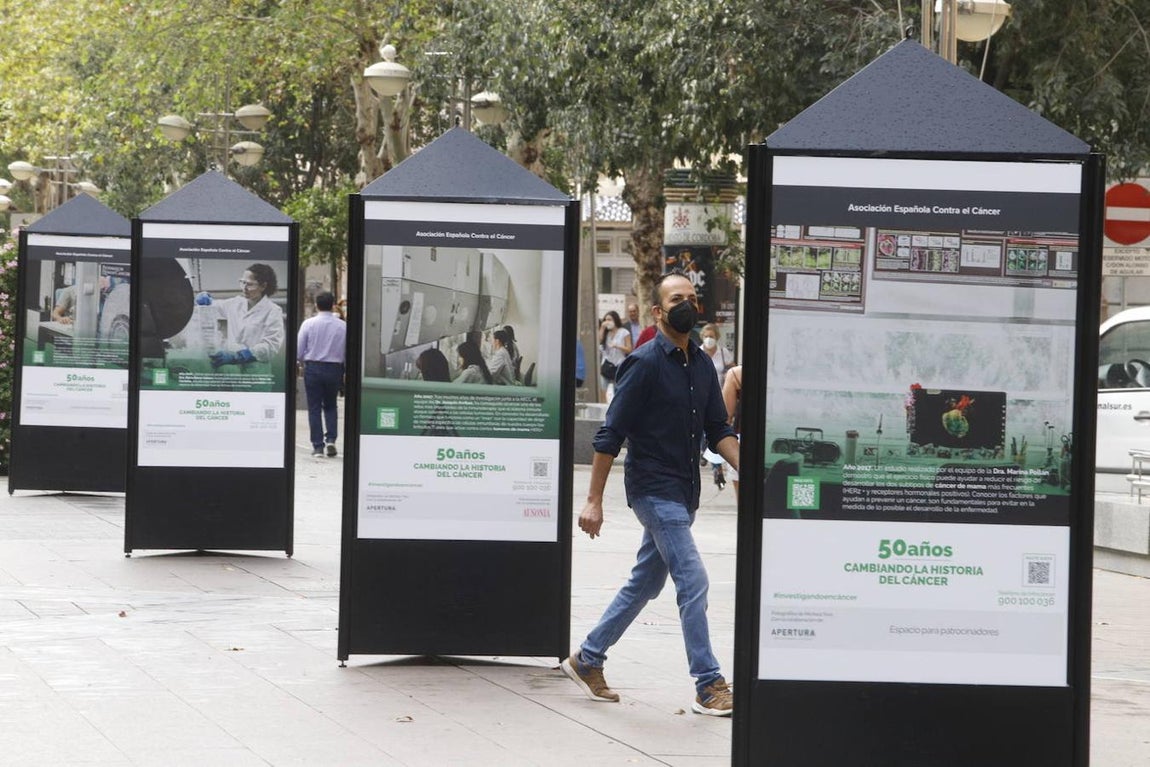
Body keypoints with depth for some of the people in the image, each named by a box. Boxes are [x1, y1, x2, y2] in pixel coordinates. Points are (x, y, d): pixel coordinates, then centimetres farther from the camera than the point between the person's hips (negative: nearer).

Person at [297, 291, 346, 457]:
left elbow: (299, 350, -4)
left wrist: (303, 362, 16)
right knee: (330, 406, 17)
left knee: (314, 407, 7)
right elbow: (348, 351, -2)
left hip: (313, 367, -1)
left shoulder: (308, 324, -7)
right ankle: (331, 439, 0)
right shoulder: (343, 326, -6)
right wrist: (345, 371, 14)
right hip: (334, 368, 1)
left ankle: (318, 446, 4)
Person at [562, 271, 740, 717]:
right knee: (692, 582, -12)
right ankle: (708, 686, -9)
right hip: (653, 491, -8)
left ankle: (587, 659, 28)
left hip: (683, 494, 8)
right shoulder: (644, 363, -11)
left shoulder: (702, 365, 11)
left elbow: (718, 431, 11)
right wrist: (594, 500, -14)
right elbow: (610, 435, -11)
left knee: (645, 583, 15)